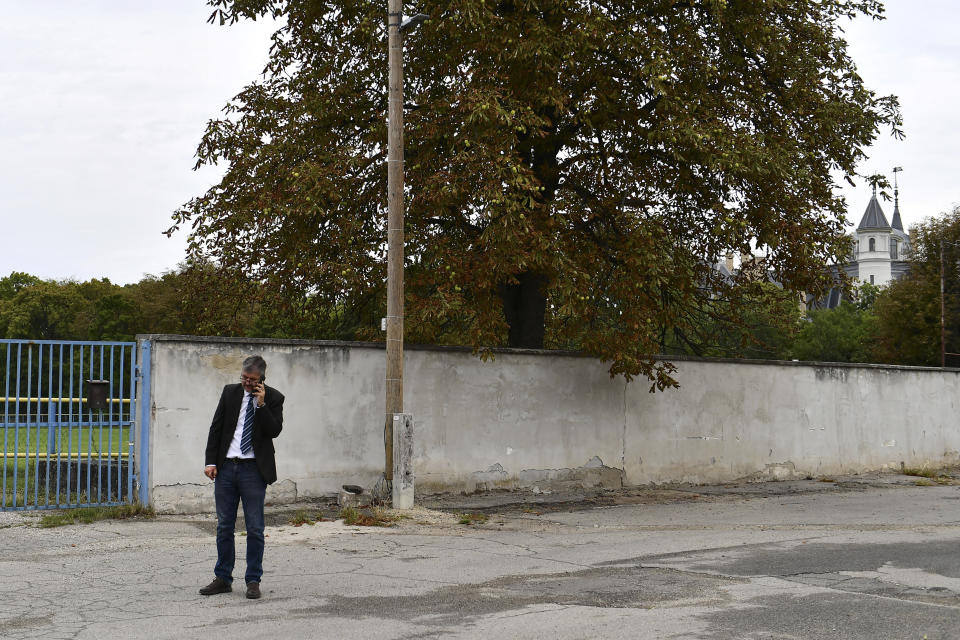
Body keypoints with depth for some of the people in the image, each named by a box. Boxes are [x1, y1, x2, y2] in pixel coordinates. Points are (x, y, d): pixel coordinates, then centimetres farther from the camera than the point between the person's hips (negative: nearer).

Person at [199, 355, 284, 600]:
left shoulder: (273, 398, 0)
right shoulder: (230, 392, 8)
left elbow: (274, 431, -10)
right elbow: (216, 428, 8)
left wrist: (261, 404, -16)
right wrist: (210, 461, 1)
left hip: (253, 469, -3)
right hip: (226, 467, 3)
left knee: (255, 528, 0)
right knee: (224, 526, 8)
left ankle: (253, 581, 8)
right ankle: (223, 578, 17)